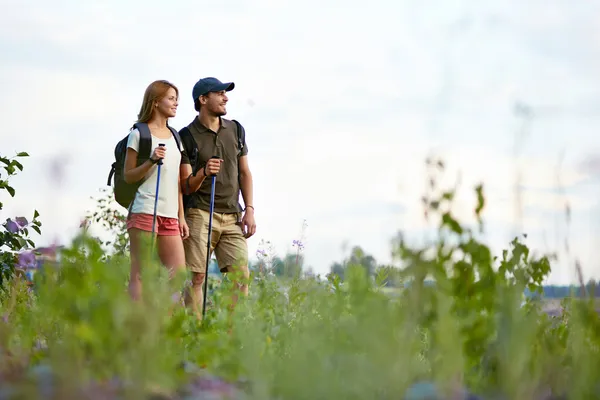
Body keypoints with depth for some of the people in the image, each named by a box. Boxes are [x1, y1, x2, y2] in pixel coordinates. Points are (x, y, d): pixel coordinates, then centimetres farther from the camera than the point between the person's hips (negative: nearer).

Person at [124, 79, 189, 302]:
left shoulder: (174, 137, 18)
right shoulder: (139, 134, -1)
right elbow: (128, 177, -2)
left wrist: (181, 217, 15)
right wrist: (151, 161, -17)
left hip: (170, 216, 6)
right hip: (144, 212, -6)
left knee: (179, 275, -1)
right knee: (140, 274, -6)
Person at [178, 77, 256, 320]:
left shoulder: (235, 129, 14)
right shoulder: (187, 135, -1)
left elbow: (244, 172, 18)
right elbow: (186, 187, -2)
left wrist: (249, 209, 8)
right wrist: (203, 173, -22)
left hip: (232, 217, 4)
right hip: (200, 215, -4)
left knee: (241, 277, -4)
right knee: (197, 277, -8)